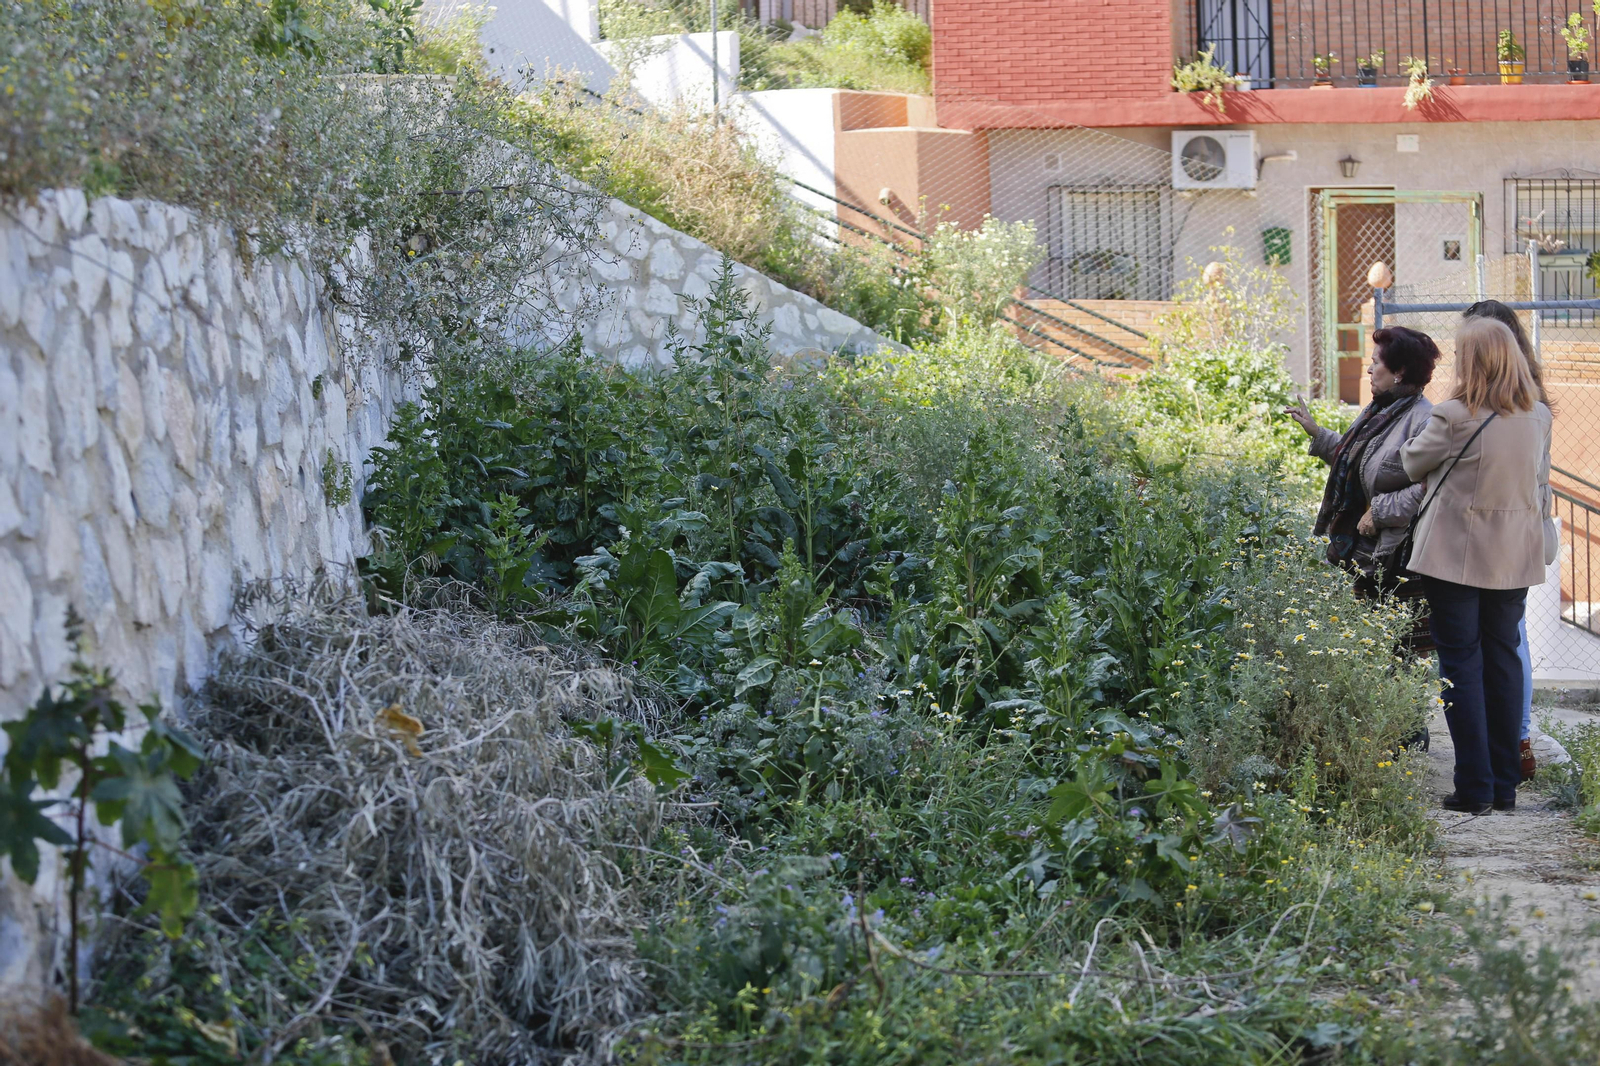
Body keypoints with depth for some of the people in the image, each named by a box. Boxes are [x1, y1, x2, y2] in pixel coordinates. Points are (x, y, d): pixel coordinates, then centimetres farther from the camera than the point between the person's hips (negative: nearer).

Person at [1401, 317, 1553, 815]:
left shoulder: (1454, 417, -17)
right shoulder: (1539, 418, 1)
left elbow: (1412, 464, -1)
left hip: (1456, 554, -5)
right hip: (1515, 558, 5)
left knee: (1461, 663, 2)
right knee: (1503, 659, 13)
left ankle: (1475, 787, 0)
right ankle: (1506, 783, 16)